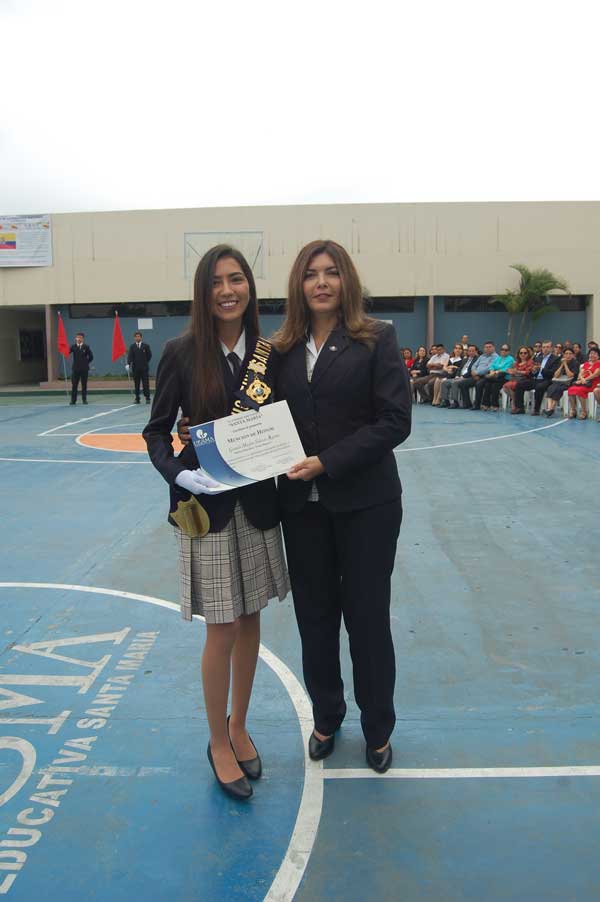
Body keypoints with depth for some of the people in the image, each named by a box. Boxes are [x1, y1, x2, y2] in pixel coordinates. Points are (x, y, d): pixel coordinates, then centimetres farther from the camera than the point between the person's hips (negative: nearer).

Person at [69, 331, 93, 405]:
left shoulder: (86, 347, 0)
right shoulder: (73, 347, 3)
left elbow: (91, 357, 4)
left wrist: (86, 363, 2)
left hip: (84, 369, -1)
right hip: (75, 368, 1)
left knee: (84, 385, 4)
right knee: (74, 385, 0)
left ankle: (84, 399, 11)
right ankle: (73, 400, 5)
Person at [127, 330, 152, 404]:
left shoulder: (146, 346, 2)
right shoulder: (132, 347, 3)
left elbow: (149, 355, 8)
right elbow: (130, 356, -8)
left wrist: (145, 362, 5)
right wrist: (128, 364, -22)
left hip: (144, 368, -1)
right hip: (135, 368, 1)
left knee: (146, 383, -2)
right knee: (136, 384, 5)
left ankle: (147, 398, 1)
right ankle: (137, 399, 10)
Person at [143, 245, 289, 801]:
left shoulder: (267, 352, 1)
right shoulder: (182, 353, -7)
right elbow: (156, 431, -3)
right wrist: (181, 474, -19)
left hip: (257, 504, 3)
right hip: (206, 507, -3)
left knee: (250, 621, 14)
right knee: (222, 630, 2)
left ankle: (238, 728, 36)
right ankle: (218, 743, 26)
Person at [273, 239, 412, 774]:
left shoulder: (376, 339, -5)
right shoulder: (284, 348, 6)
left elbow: (395, 421, -12)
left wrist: (328, 462, -18)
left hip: (365, 503, -3)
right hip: (302, 504, 4)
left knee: (367, 617, 8)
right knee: (315, 617, 14)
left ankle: (378, 730, 30)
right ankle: (326, 719, 36)